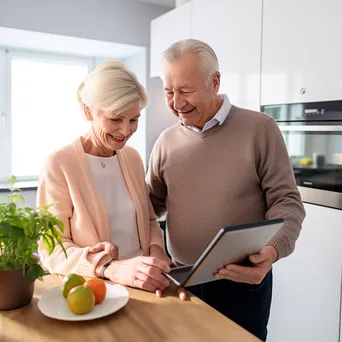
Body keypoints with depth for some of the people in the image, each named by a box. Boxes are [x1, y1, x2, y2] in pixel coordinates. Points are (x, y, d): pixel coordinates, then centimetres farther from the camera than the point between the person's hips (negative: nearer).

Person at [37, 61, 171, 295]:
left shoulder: (133, 157, 5)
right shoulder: (59, 165, -12)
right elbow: (52, 249, -13)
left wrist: (156, 249, -8)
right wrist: (111, 268, -28)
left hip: (141, 285, 3)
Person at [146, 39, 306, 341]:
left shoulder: (260, 128, -10)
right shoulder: (166, 141, 2)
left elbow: (286, 200, -10)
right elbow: (152, 203, 9)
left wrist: (273, 250, -27)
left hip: (243, 282, -3)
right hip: (180, 281, 4)